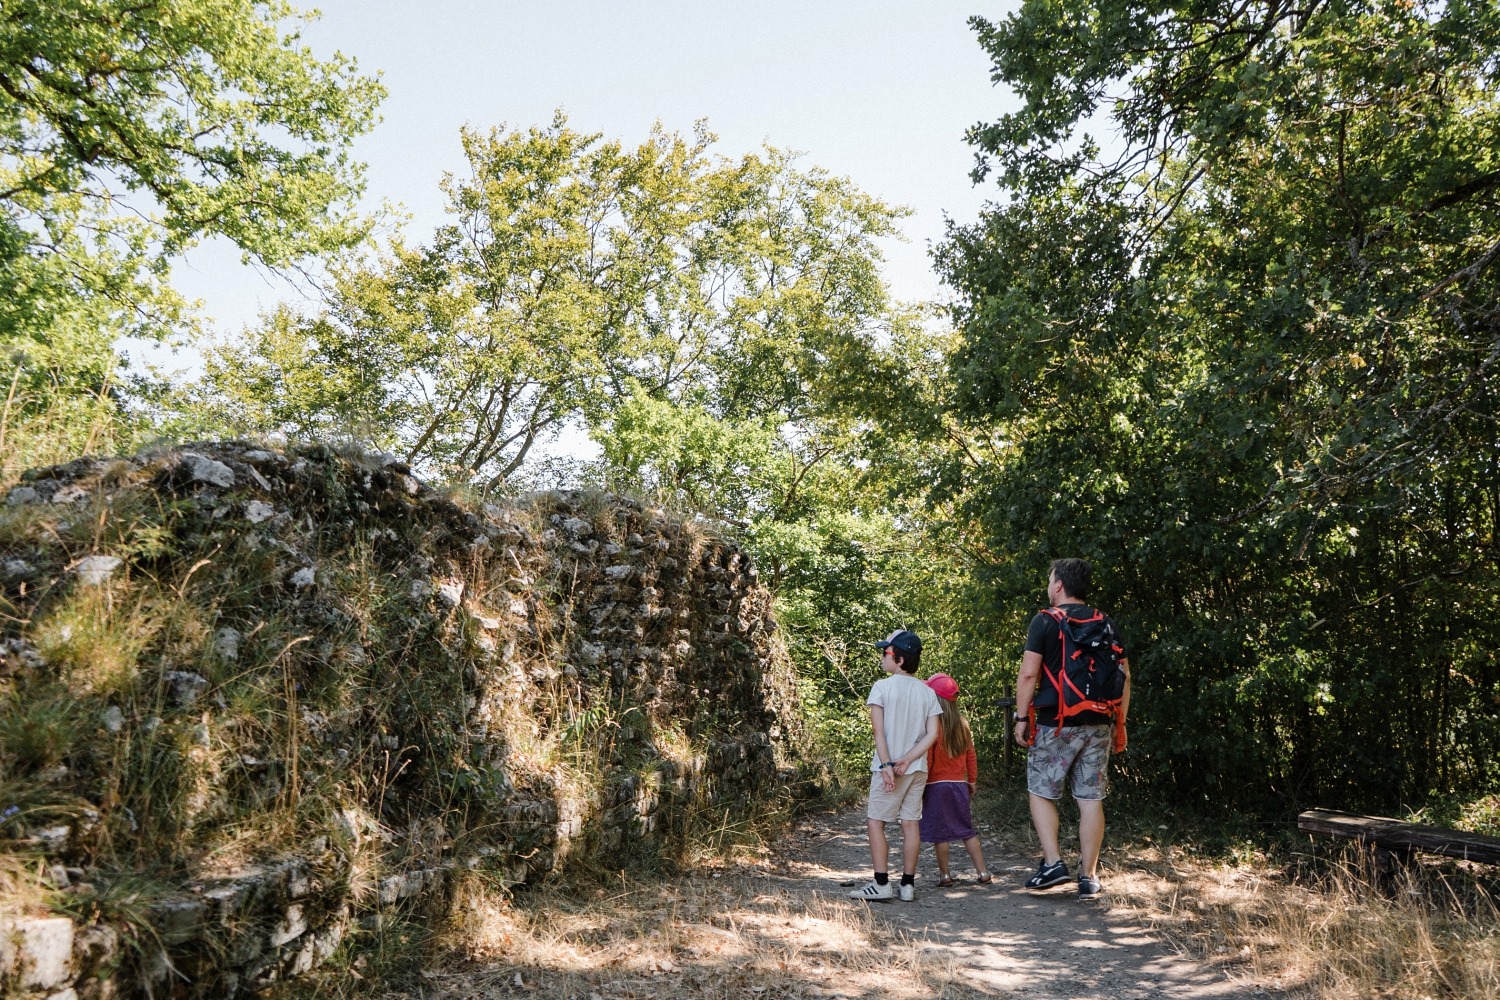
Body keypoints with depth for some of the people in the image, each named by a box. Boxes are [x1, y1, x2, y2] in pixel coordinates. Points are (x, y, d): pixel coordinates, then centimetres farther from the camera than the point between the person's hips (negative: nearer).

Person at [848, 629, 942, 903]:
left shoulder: (882, 687, -8)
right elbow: (932, 734, -2)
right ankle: (908, 885, 11)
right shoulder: (927, 692, 5)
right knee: (911, 824, 8)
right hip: (917, 768, 5)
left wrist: (886, 764, -14)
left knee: (876, 822, 3)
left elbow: (878, 729, -14)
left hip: (888, 768, -5)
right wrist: (907, 759, -6)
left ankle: (881, 884, 0)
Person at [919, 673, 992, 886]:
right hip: (959, 784, 6)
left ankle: (944, 875, 9)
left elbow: (927, 758, -14)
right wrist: (972, 781, 20)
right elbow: (971, 756, 11)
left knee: (939, 832, 4)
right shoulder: (962, 724, 5)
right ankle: (983, 872, 12)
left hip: (936, 784, -6)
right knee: (967, 830, 12)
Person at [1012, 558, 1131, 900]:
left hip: (1055, 724, -4)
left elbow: (1028, 673, -10)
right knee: (1091, 799, 6)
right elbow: (1124, 676, 9)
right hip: (1098, 725, 4)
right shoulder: (1108, 625, 9)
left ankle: (1052, 862, 0)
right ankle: (1089, 877, 10)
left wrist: (1022, 717, -3)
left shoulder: (1045, 621, -5)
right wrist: (1120, 723, 14)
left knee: (1041, 793, 10)